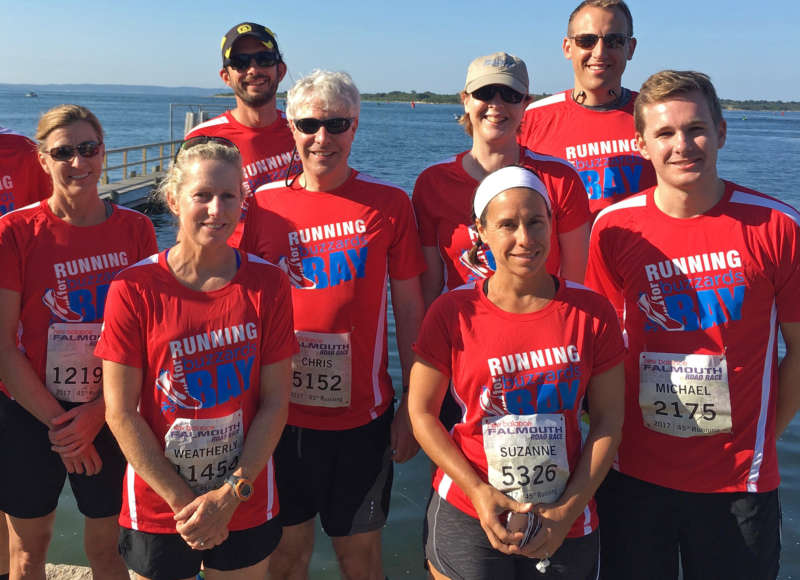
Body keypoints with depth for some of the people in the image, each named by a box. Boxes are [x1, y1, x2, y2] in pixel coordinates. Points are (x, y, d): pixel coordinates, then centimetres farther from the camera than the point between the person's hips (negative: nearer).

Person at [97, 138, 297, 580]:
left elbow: (275, 403, -5)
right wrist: (182, 502, -10)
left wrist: (231, 493, -11)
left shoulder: (268, 284, -6)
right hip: (156, 510, -1)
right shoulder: (133, 289, -10)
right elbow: (121, 413, -9)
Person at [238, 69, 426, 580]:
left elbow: (409, 308, 0)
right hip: (283, 413, 1)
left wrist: (412, 405, -1)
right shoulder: (262, 205, -2)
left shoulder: (389, 204, -4)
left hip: (362, 413, -1)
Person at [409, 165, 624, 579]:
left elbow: (608, 419, -2)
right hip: (466, 517, -1)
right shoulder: (453, 312, -7)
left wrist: (569, 510, -7)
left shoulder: (592, 311, -4)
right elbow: (422, 412, -4)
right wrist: (479, 493, -12)